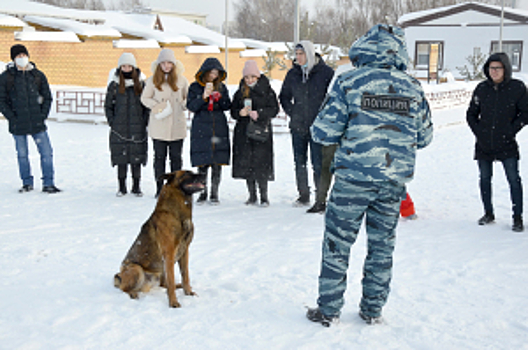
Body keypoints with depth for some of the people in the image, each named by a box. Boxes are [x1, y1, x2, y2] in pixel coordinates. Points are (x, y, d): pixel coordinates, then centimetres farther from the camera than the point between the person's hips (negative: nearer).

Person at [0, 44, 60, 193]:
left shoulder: (38, 75, 6)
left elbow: (47, 97, 11)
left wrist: (43, 115, 0)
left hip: (37, 123, 1)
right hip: (18, 125, -1)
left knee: (46, 152, -3)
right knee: (22, 154, 7)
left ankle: (48, 183, 5)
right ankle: (27, 183, 21)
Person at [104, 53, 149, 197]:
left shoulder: (141, 85, 5)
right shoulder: (114, 85, 5)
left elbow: (147, 105, 9)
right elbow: (108, 106, 10)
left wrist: (144, 122, 0)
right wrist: (112, 122, 2)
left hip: (137, 129, 0)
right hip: (119, 129, 0)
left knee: (137, 157, 2)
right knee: (121, 157, 3)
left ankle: (136, 186, 13)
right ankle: (122, 186, 13)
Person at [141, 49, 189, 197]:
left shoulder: (181, 79, 5)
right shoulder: (153, 80, 3)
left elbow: (188, 97, 14)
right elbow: (144, 98, 9)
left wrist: (185, 104, -7)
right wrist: (155, 105, -9)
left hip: (177, 125, 0)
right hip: (158, 125, 0)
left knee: (176, 157, 5)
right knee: (159, 157, 4)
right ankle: (159, 188, 12)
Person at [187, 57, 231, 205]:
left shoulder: (221, 87, 11)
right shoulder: (195, 87, 4)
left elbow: (227, 106, 9)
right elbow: (191, 107, -3)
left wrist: (219, 98, -10)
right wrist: (203, 97, -17)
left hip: (219, 128, 2)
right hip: (201, 129, -2)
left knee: (217, 162, 0)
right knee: (202, 163, -2)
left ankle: (214, 193, 8)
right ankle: (202, 193, 8)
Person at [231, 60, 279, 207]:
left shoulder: (267, 91, 3)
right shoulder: (240, 92, 13)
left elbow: (274, 109, -3)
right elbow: (233, 111, 12)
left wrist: (259, 114, -17)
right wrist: (240, 113, -10)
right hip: (244, 131, 4)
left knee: (261, 163, -10)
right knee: (246, 162, 3)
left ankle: (264, 196, -2)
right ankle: (252, 196, 13)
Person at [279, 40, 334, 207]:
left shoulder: (325, 72, -5)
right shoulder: (293, 73, 8)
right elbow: (284, 96, 19)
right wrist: (292, 112, 8)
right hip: (298, 126, 5)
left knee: (317, 163, -6)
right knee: (299, 162, 9)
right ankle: (303, 195, 20)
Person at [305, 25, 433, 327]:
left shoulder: (349, 83, -7)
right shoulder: (413, 88, 3)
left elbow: (324, 132, -8)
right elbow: (424, 137, 10)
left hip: (354, 177, -3)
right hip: (395, 180, 3)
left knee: (337, 242, 8)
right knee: (382, 244, 15)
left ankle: (328, 310, 14)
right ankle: (373, 310, 23)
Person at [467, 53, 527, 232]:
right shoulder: (481, 88, 2)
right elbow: (471, 114, 11)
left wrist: (511, 130, -7)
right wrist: (479, 131, -1)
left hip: (507, 145, -3)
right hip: (484, 145, 3)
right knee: (485, 179, 9)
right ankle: (488, 214, 24)